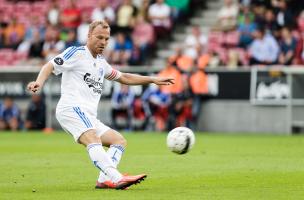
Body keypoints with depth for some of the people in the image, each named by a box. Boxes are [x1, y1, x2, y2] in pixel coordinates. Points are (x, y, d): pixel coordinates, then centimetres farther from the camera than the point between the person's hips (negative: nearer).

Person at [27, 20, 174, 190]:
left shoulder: (101, 63, 26)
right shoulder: (76, 53, 3)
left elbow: (124, 78, 36)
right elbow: (50, 66, -5)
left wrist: (153, 80, 32)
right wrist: (39, 82, -25)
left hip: (89, 118, 10)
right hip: (72, 108, -9)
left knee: (120, 141, 5)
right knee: (93, 139, -32)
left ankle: (105, 180, -14)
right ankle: (117, 178, -51)